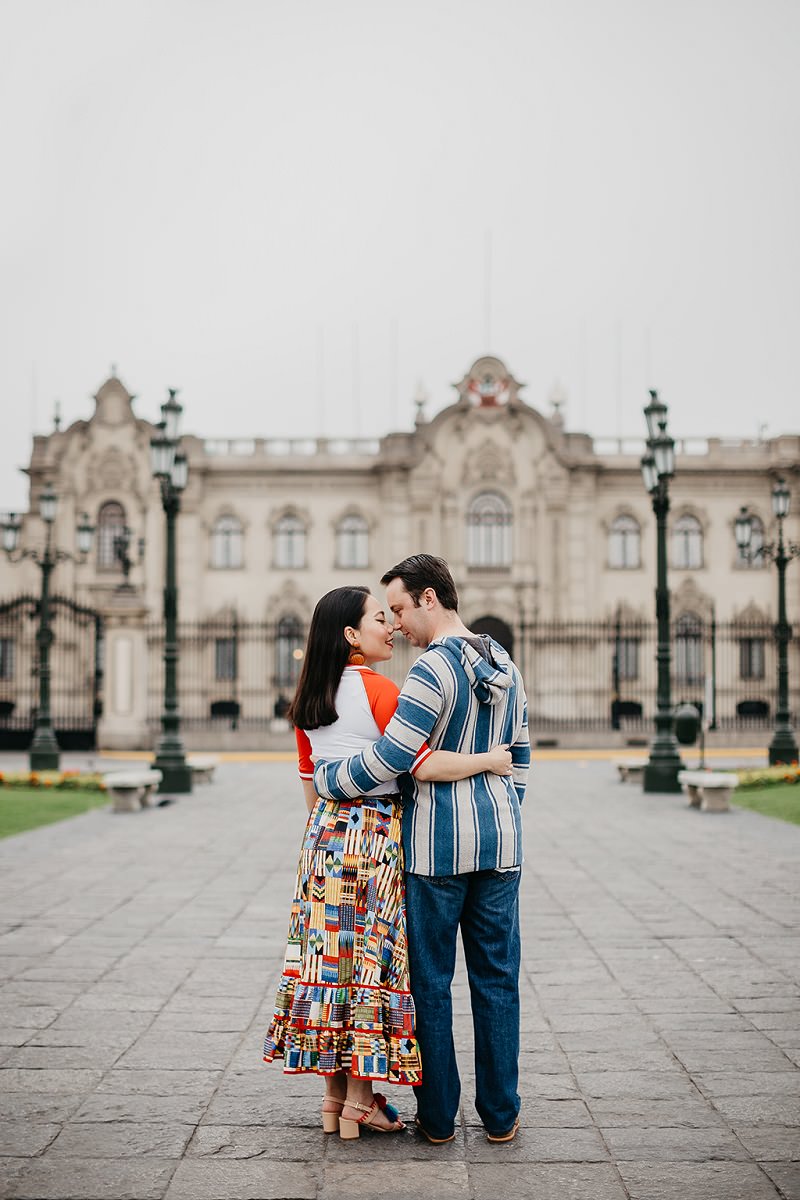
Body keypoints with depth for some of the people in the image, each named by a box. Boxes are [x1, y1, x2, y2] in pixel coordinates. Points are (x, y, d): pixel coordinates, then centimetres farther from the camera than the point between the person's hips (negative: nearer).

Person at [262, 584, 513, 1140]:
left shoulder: (310, 697, 10)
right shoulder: (376, 688, -14)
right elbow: (425, 765, -22)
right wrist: (490, 759, -10)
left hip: (325, 834, 7)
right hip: (376, 834, -7)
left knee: (332, 951, 10)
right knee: (372, 956, 1)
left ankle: (334, 1095, 18)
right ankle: (360, 1101, 8)